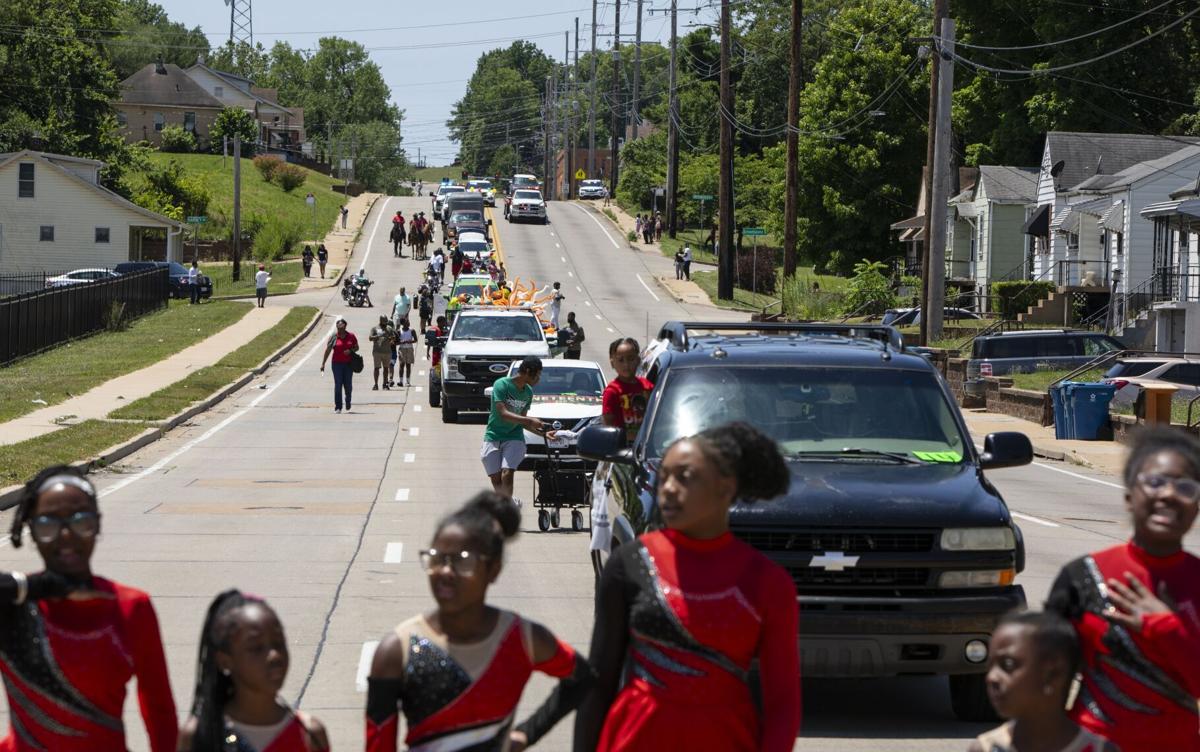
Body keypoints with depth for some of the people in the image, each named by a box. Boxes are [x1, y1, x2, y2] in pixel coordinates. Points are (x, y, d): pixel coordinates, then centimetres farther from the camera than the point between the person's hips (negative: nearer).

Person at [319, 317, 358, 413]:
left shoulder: (351, 336, 4)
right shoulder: (334, 337, 0)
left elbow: (356, 347, 12)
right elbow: (327, 351, 1)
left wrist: (350, 351, -10)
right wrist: (323, 363, -3)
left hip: (348, 364, 1)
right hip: (337, 363, -1)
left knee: (348, 384, 3)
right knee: (338, 385, -4)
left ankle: (348, 402, 30)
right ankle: (338, 407, -2)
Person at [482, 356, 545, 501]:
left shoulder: (528, 392, 5)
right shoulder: (502, 385, -14)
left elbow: (521, 421, 11)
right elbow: (503, 413, -23)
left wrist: (541, 432, 0)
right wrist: (530, 421, -29)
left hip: (514, 437, 3)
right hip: (493, 436, -3)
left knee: (507, 475, -18)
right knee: (496, 479, -2)